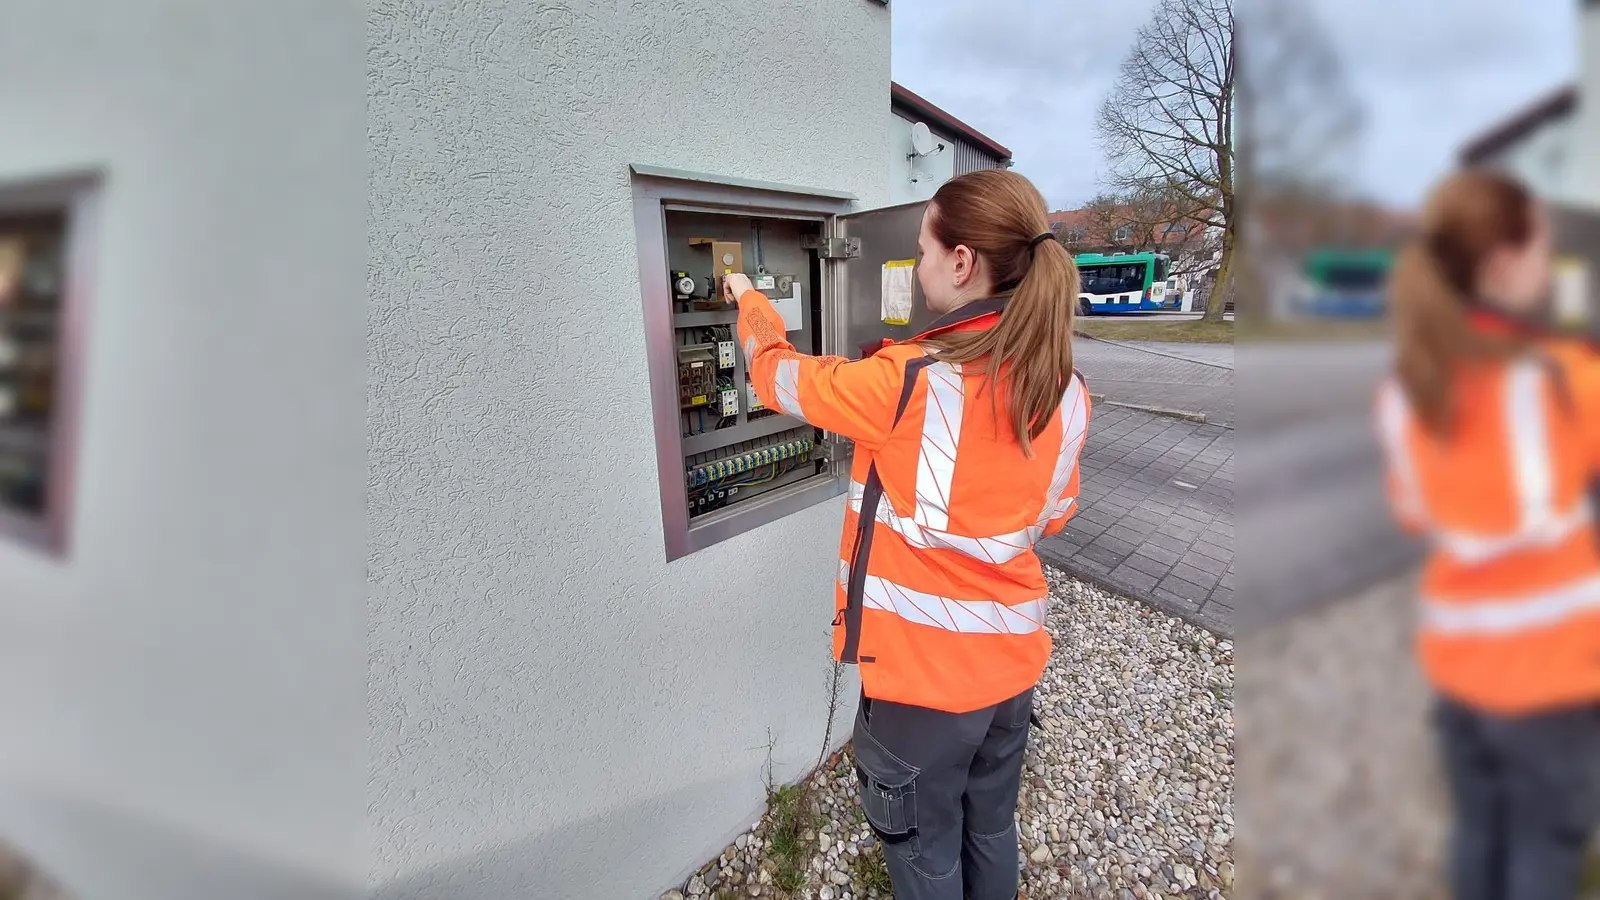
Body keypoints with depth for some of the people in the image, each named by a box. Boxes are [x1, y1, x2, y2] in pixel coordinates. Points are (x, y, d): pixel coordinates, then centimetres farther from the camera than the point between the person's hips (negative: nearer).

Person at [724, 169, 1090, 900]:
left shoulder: (907, 382, -26)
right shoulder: (1066, 390, -6)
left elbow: (777, 374, -10)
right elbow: (1052, 515, 7)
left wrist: (751, 302, 9)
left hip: (923, 673, -6)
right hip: (1013, 658, 6)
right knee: (992, 828, 29)